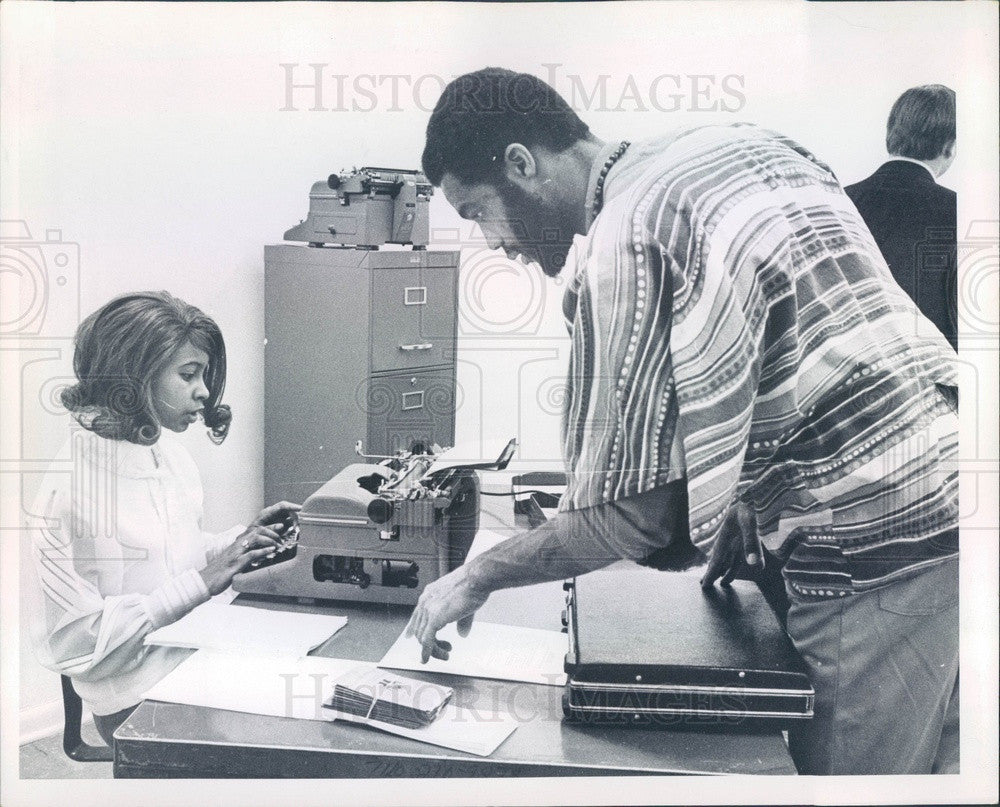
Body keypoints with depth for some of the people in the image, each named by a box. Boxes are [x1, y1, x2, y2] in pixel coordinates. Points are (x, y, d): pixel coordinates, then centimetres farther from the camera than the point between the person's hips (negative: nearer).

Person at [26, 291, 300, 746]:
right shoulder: (66, 487, -18)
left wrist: (244, 539, 0)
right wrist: (199, 583, -22)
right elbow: (72, 646, -18)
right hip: (139, 703, -7)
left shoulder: (173, 454, 6)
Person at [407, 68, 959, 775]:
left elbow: (635, 518, -18)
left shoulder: (625, 242, -18)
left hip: (875, 552, -9)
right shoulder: (733, 141, 10)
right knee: (937, 773, 22)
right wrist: (749, 504, 15)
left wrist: (478, 577, -4)